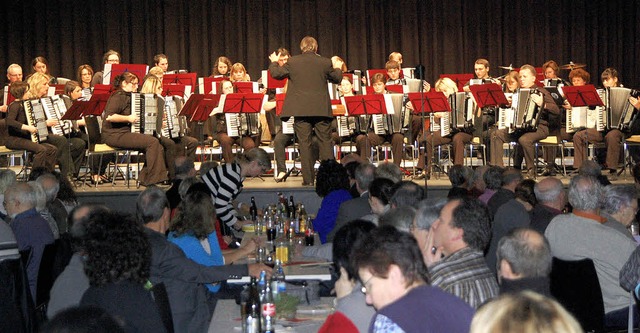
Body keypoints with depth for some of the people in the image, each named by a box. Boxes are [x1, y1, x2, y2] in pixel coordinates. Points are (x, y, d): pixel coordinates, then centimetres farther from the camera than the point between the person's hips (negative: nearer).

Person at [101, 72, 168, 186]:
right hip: (115, 135, -10)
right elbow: (109, 116, -25)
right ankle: (152, 179, -17)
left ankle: (145, 177, -2)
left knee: (158, 147, -3)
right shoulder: (118, 97, -11)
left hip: (125, 133, 10)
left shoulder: (128, 97, 20)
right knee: (152, 142, -22)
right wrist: (128, 118, -21)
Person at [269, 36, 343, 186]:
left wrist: (274, 62, 27)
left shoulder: (292, 62, -2)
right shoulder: (325, 62, 1)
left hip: (301, 110, -1)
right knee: (325, 142, 7)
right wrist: (337, 68, 35)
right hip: (321, 109, 1)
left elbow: (275, 74, 7)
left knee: (304, 144, 2)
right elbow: (337, 79, 14)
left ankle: (308, 179, 1)